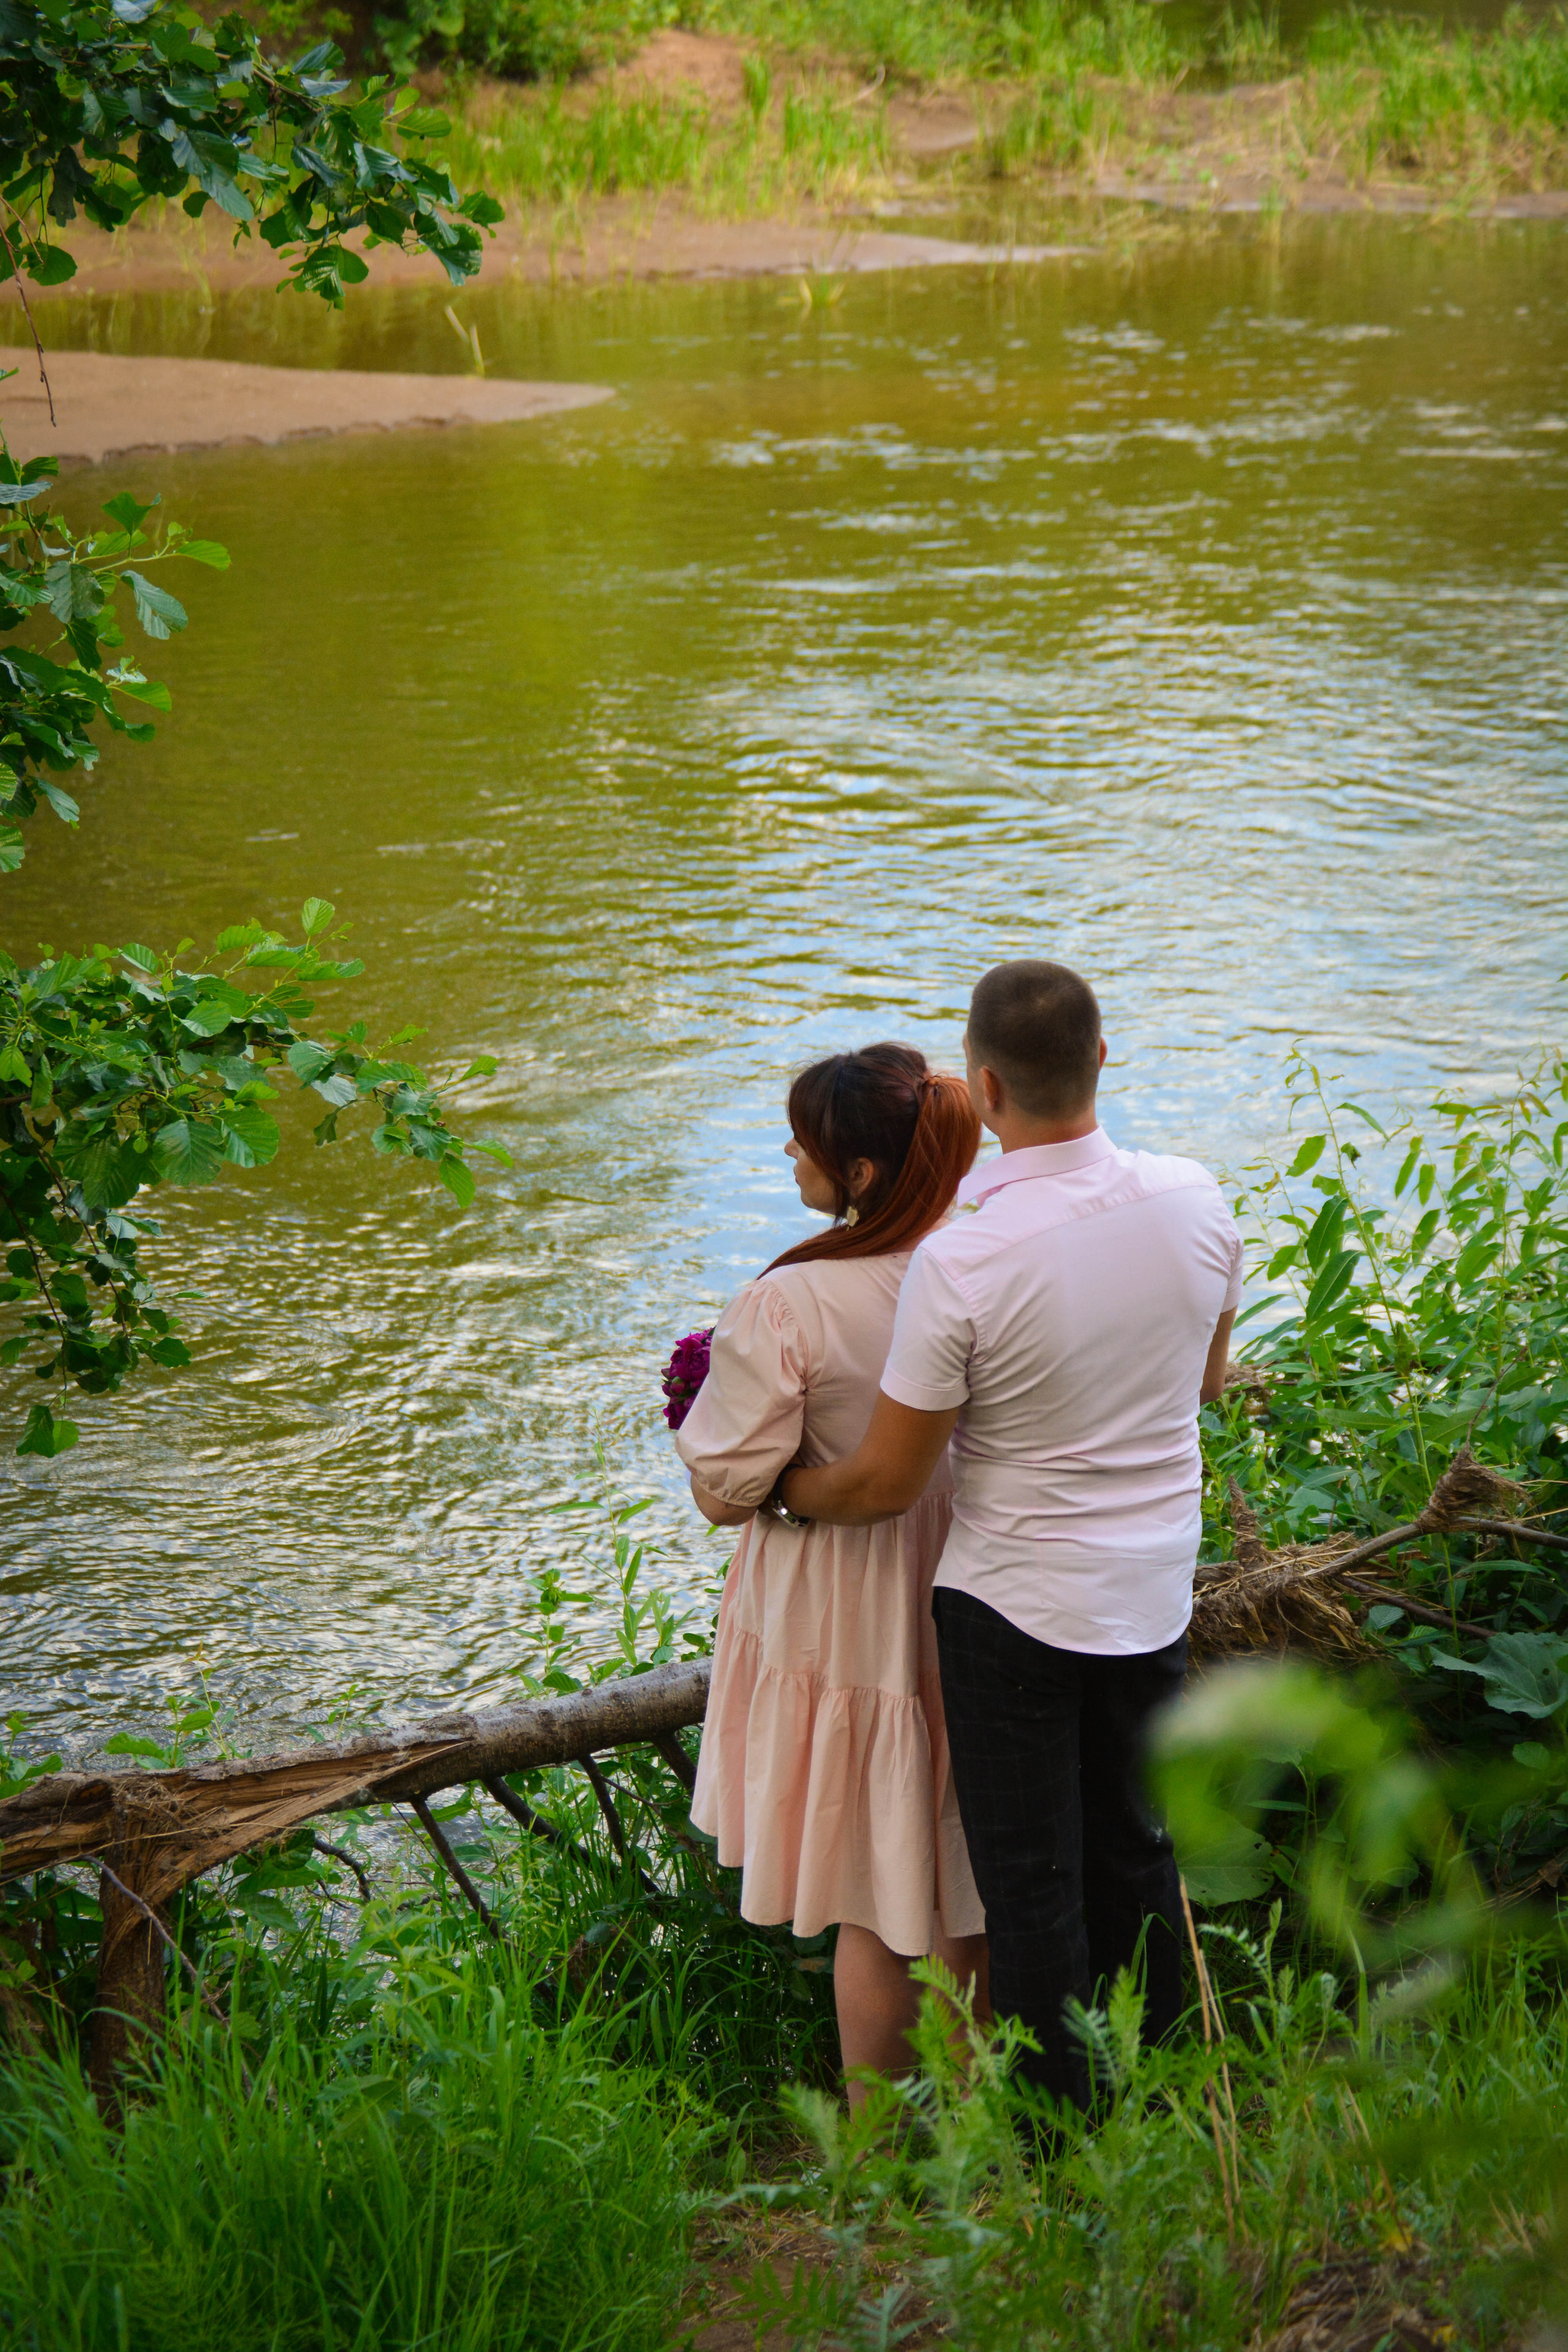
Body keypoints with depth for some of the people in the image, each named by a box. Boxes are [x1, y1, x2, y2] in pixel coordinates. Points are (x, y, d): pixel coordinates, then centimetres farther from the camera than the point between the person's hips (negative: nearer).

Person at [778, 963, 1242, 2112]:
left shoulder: (962, 1259, -26)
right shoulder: (1196, 1200, -10)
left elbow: (883, 1484, -17)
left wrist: (758, 1488, 1)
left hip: (1014, 1598, -6)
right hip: (1157, 1587, 6)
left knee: (1031, 1877, 9)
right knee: (1136, 1848, 21)